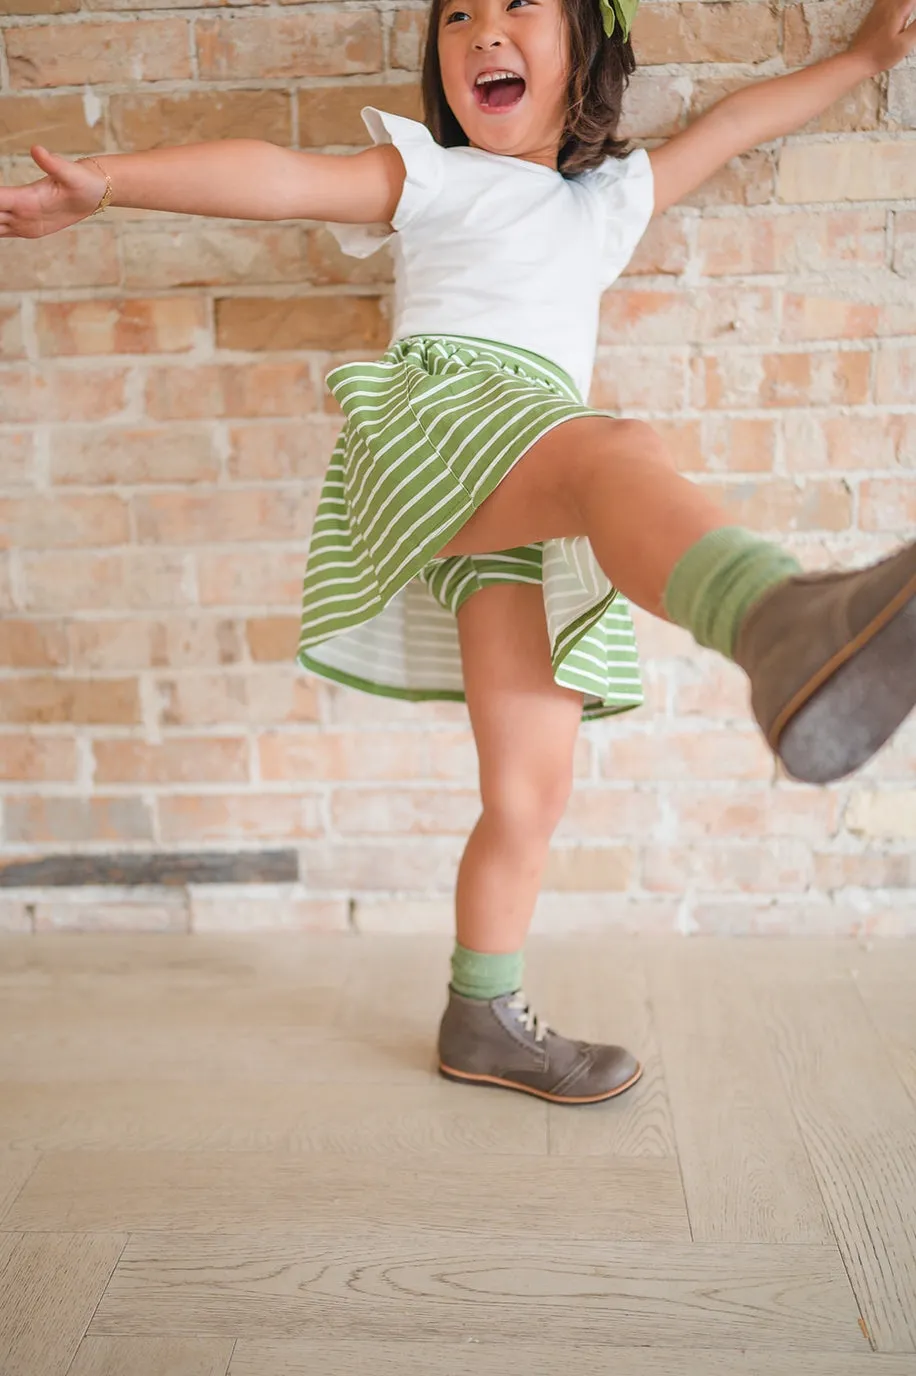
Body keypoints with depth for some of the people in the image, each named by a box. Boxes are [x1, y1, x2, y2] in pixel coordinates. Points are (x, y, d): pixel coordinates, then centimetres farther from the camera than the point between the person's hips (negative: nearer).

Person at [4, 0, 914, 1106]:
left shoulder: (611, 197, 34)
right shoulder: (430, 176, 20)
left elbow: (730, 124, 44)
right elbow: (281, 179, 6)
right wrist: (105, 182, -5)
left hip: (542, 514, 5)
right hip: (433, 416, -5)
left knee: (532, 787, -4)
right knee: (625, 456, -39)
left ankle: (484, 1019, 13)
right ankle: (783, 620, -69)